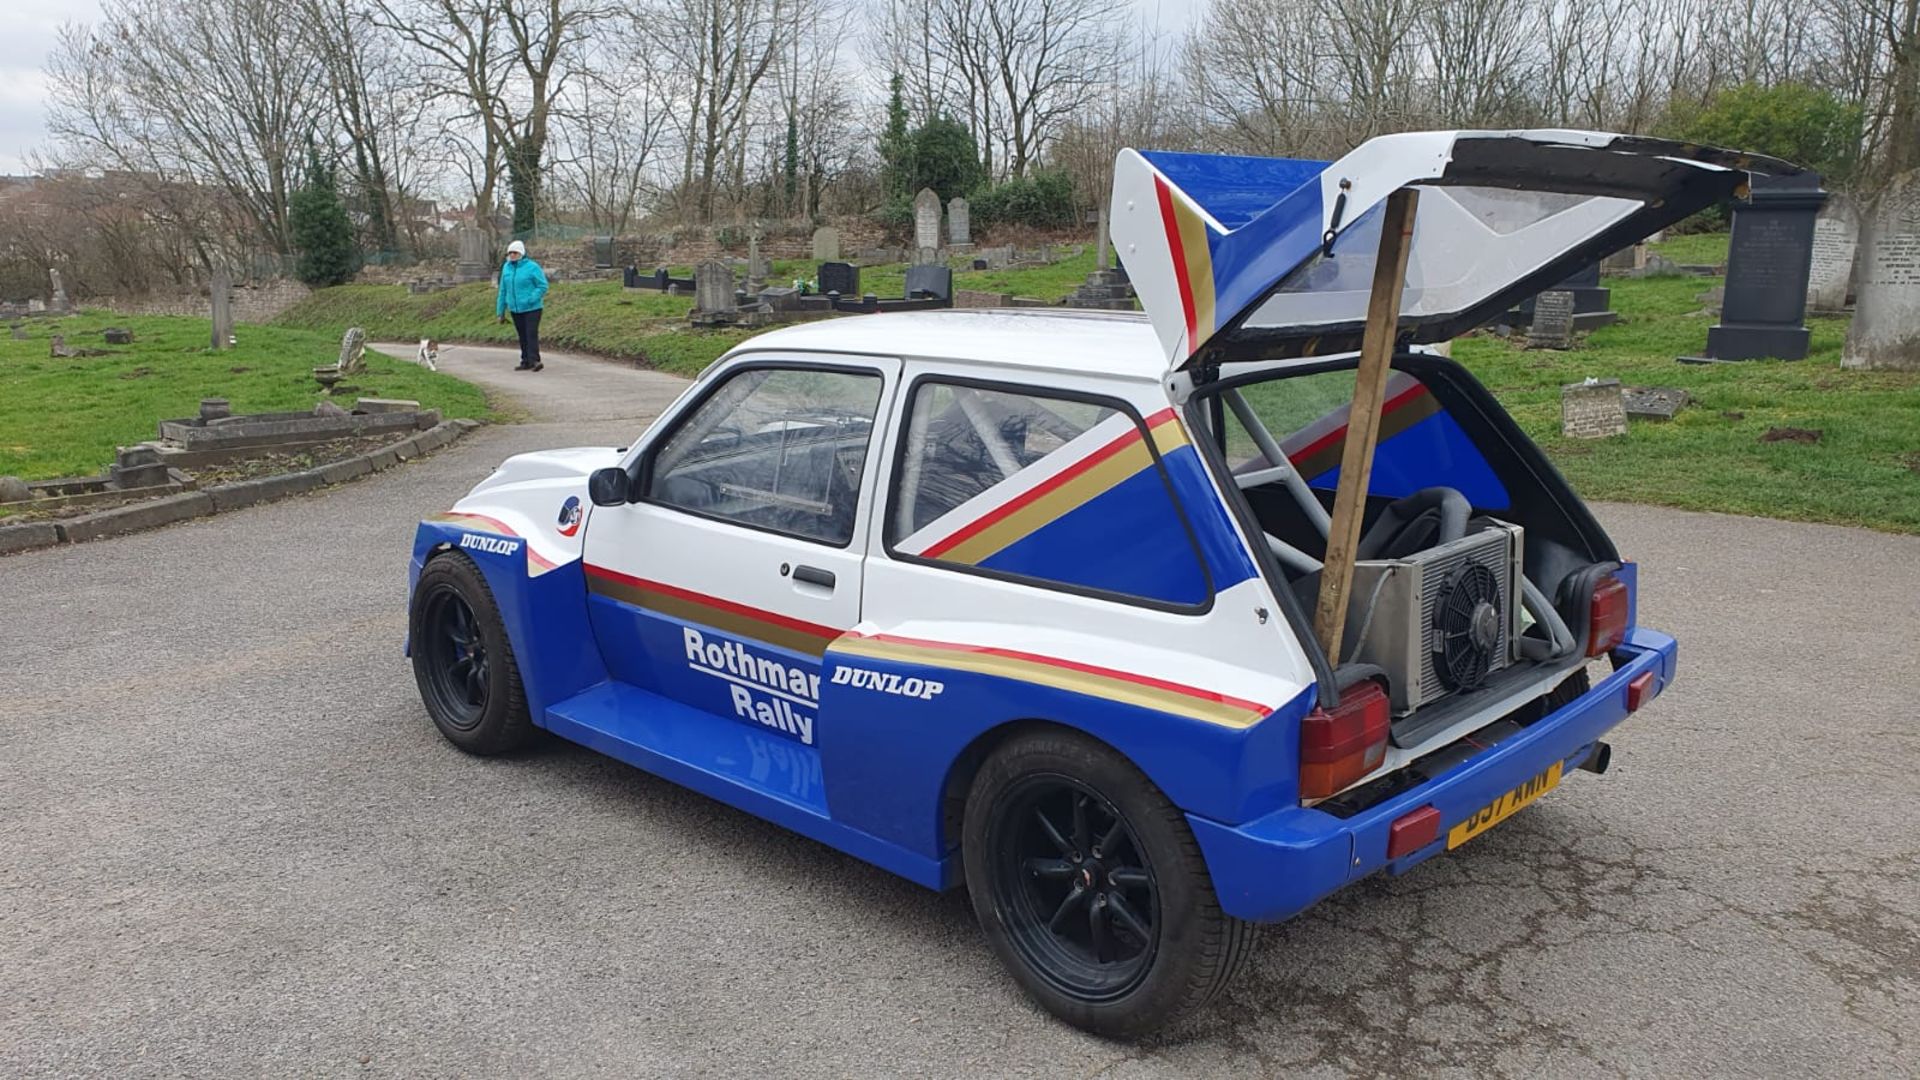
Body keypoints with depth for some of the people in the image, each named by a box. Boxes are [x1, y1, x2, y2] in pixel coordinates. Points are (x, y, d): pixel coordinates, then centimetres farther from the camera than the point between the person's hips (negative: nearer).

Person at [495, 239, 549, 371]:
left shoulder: (532, 267, -8)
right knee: (522, 336, 9)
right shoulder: (507, 268, 9)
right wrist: (501, 311, 15)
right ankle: (526, 362, 15)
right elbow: (503, 290, 14)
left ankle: (534, 360, -18)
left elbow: (543, 286, -8)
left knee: (531, 334, -14)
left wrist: (531, 299, -19)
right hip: (515, 310, 6)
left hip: (531, 308, -6)